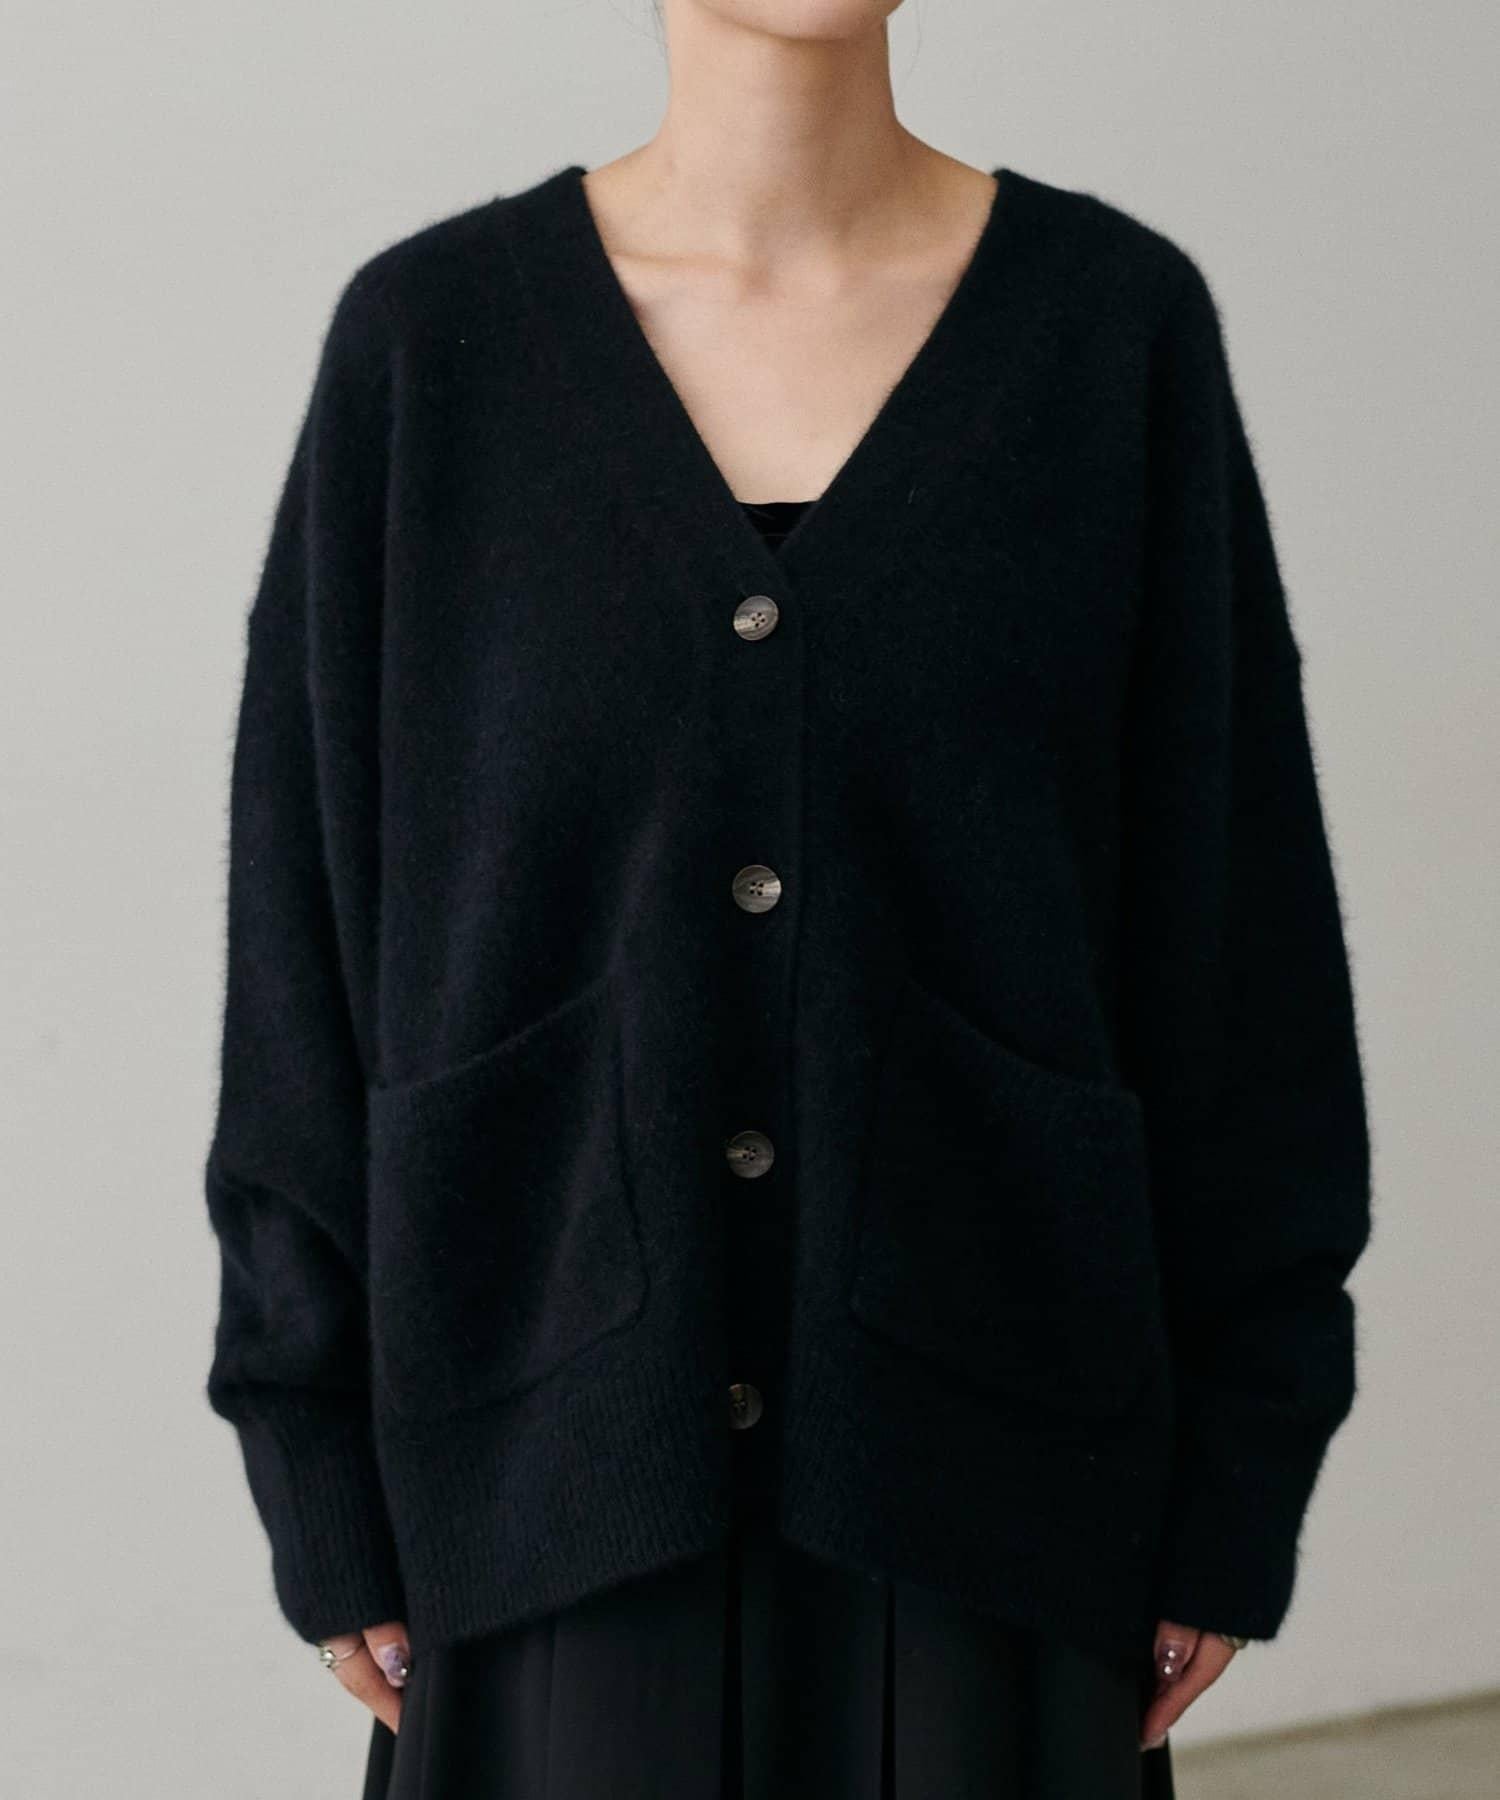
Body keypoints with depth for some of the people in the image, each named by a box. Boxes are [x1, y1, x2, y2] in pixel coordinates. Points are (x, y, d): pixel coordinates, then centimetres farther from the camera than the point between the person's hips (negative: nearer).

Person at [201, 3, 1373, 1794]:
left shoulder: (1117, 320, -2)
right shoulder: (428, 335, -3)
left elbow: (1233, 911, -1)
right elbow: (312, 927, -1)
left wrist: (1236, 1477, -1)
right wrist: (329, 1482, -1)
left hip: (982, 1410, 1)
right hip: (571, 1427, 0)